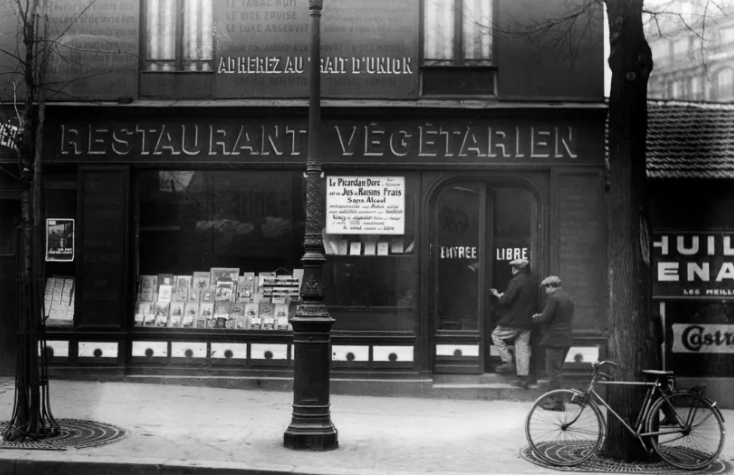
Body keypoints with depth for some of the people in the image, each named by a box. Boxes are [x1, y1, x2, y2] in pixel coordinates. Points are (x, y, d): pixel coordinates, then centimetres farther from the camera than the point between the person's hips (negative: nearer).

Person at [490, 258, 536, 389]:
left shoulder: (516, 281, -15)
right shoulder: (530, 282, 11)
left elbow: (506, 300, -19)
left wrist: (498, 296, 3)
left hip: (513, 320, -7)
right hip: (526, 321, 7)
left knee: (496, 335, 11)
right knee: (523, 348, 8)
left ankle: (508, 362, 5)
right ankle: (523, 377, 7)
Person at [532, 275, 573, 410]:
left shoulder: (553, 298, -16)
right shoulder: (569, 298, 12)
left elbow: (545, 318, -20)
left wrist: (535, 318, 2)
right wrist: (541, 316, 14)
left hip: (554, 340, -9)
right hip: (566, 339, 9)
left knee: (554, 372, -2)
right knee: (557, 371, 16)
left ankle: (557, 403, 0)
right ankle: (553, 398, 22)